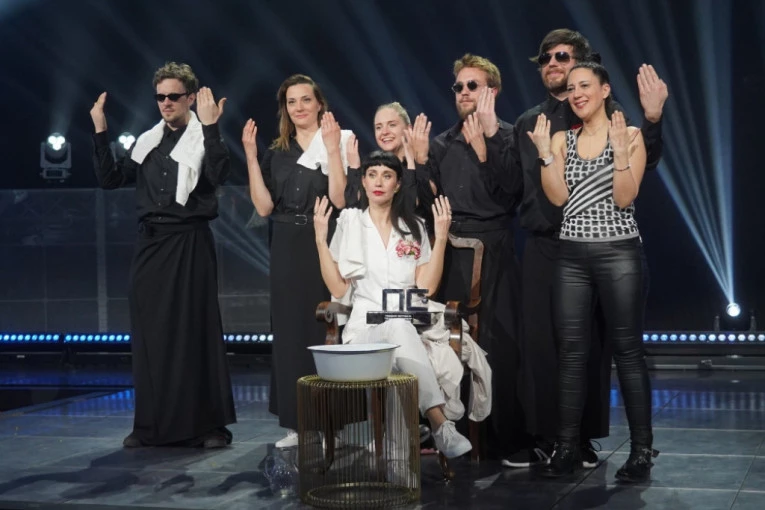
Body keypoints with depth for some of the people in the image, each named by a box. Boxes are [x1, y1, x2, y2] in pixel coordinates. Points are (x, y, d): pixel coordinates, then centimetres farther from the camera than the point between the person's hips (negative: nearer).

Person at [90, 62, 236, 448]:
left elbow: (219, 175, -20)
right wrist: (100, 133, 3)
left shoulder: (203, 138, -1)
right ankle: (153, 425, 15)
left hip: (189, 243, -5)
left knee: (196, 330, -2)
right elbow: (110, 179, 10)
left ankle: (208, 424, 5)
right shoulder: (147, 142, 14)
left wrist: (210, 127, -25)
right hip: (150, 243, 5)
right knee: (150, 333, 6)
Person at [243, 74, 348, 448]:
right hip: (287, 249, 4)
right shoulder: (277, 152, 11)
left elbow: (339, 199, -14)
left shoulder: (339, 141, -1)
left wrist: (332, 150, -20)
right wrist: (250, 157, -4)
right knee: (290, 330, 5)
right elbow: (264, 207, 0)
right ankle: (296, 422, 11)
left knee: (324, 330, -4)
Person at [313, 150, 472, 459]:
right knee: (399, 332, -37)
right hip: (365, 323, -1)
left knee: (399, 330, -37)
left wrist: (441, 238, -1)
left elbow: (426, 288, 3)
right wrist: (320, 241, -2)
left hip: (409, 322, 1)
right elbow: (338, 289, 5)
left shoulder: (413, 227, 16)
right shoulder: (349, 222, 14)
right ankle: (441, 426, -38)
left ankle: (439, 427, -36)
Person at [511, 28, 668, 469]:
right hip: (541, 247, 3)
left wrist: (653, 119, -26)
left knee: (588, 344, 3)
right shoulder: (528, 123, 13)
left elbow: (641, 165, -11)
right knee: (539, 344, 3)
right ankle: (542, 437, 12)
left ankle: (582, 439, 13)